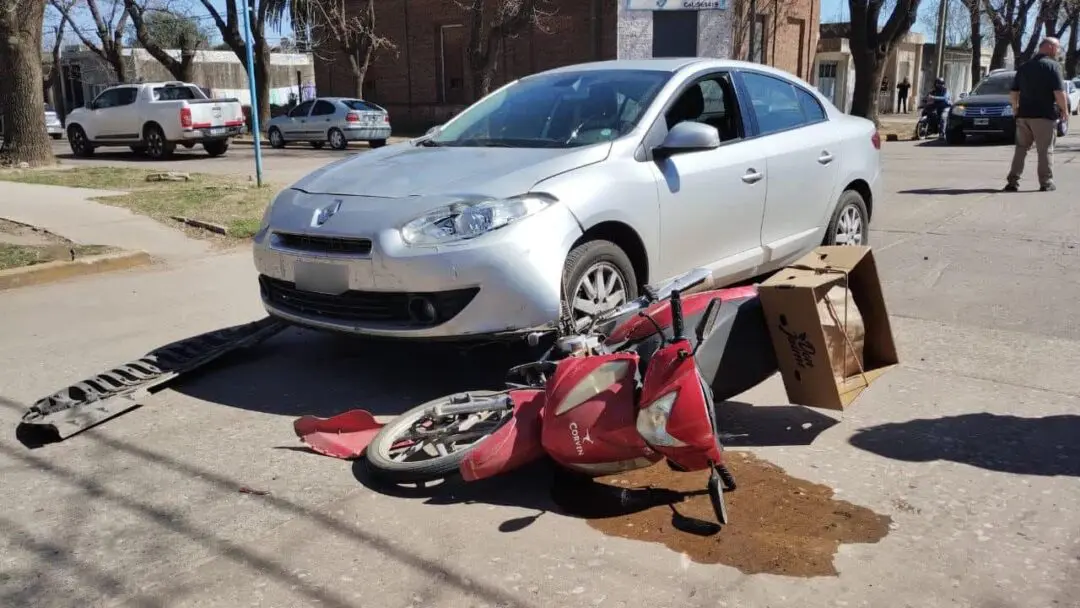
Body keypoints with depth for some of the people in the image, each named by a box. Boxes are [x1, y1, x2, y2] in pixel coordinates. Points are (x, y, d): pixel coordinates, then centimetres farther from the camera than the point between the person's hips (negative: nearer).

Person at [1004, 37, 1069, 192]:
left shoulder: (1023, 67, 12)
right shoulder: (1052, 65, -7)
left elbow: (1013, 93, 14)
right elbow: (1059, 92, -14)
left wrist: (1016, 107, 26)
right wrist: (1064, 110, -4)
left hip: (1023, 114, 5)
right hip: (1045, 115, -5)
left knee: (1020, 149, 9)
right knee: (1045, 150, 1)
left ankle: (1013, 181, 4)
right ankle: (1046, 183, 3)